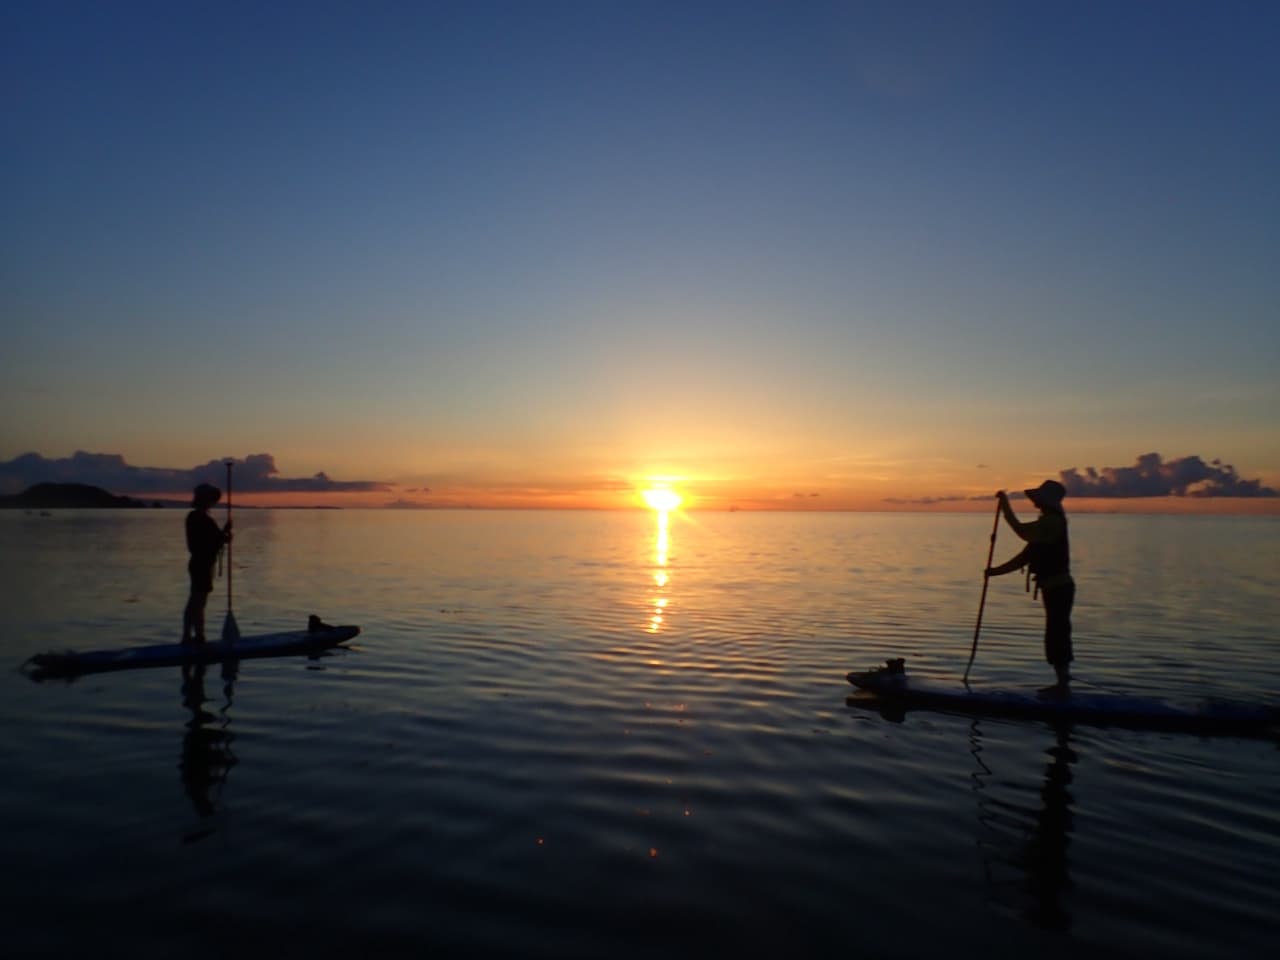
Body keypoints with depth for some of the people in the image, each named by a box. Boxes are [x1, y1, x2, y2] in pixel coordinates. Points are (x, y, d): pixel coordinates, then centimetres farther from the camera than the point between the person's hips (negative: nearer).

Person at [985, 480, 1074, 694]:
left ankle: (1063, 683, 0)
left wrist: (1005, 505, -19)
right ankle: (1063, 681, 24)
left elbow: (1021, 530, -27)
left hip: (1058, 588, -10)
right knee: (1057, 635, 15)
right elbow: (1026, 555, 16)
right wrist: (998, 570, 12)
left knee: (1056, 635, -6)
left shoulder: (1052, 522, -15)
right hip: (1056, 587, 10)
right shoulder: (1048, 523, 17)